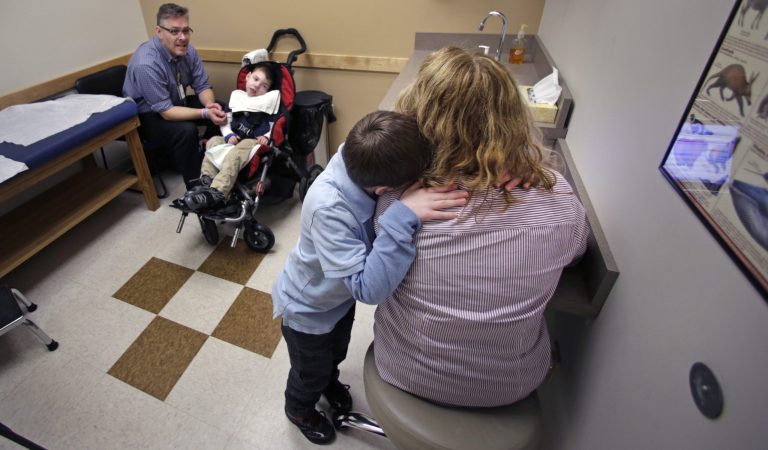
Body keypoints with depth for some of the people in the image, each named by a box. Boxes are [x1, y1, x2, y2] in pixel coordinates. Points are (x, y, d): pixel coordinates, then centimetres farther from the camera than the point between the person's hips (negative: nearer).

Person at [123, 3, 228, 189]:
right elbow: (166, 112, -30)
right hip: (145, 116, -7)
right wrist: (205, 113, -38)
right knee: (186, 130, -34)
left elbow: (203, 86, -5)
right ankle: (196, 186, -20)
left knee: (221, 110, -10)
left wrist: (210, 105, -28)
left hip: (176, 102, 7)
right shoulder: (146, 65, -31)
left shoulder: (187, 51, -11)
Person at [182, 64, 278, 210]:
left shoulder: (270, 100, 7)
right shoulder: (237, 95, 18)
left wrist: (266, 137, -16)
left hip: (254, 142, -6)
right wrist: (229, 135, -5)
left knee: (235, 153, -33)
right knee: (214, 141, -17)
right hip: (235, 139, 6)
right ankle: (206, 182, -28)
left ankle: (217, 193, -48)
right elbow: (225, 121, 15)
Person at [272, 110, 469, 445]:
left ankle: (328, 380, 68)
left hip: (341, 294, 6)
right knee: (311, 372, 25)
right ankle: (299, 410, 59)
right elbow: (369, 289, -46)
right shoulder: (329, 209, -45)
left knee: (337, 352, 34)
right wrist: (404, 216, -53)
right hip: (307, 309, -5)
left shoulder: (363, 160, -28)